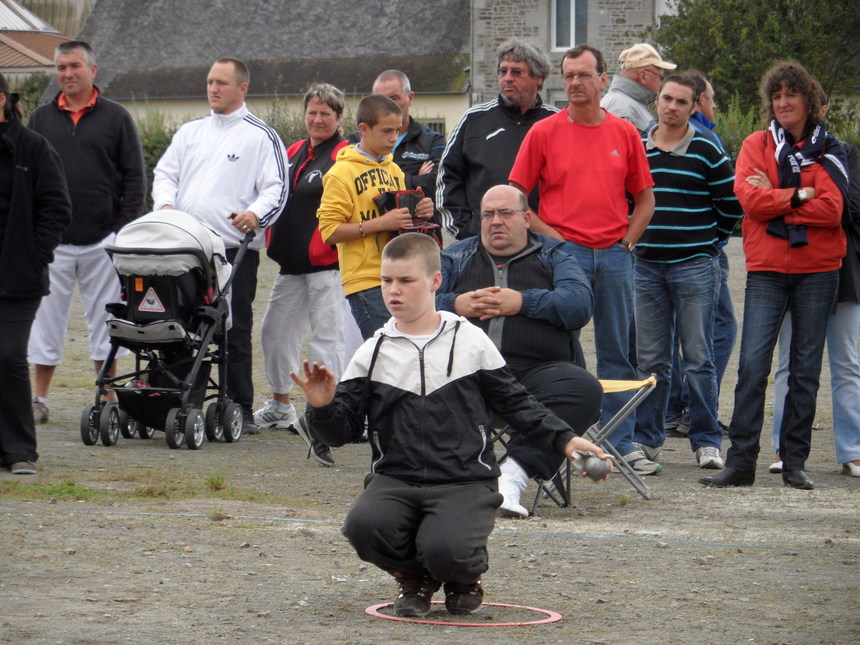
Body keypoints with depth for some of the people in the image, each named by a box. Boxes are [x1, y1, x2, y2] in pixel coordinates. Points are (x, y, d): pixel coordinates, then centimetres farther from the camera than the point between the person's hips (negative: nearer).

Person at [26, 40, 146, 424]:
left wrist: (126, 230, -5)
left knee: (105, 321, 4)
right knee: (47, 319, 3)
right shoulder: (40, 120, 10)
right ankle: (40, 399, 10)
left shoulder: (115, 118, 5)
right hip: (52, 243, 2)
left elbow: (134, 177, 4)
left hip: (103, 241, -1)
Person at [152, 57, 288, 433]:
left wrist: (255, 213, -20)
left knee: (235, 332, -3)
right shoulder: (190, 133, 19)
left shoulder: (261, 137, 4)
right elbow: (165, 173, 18)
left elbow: (277, 188, -2)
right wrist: (166, 205, -3)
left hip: (235, 250, -5)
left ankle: (240, 410, 2)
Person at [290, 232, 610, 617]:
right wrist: (323, 408, -14)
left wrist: (564, 439, 4)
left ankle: (466, 576, 10)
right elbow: (341, 432, 7)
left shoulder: (471, 342, 6)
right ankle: (416, 579, 5)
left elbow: (514, 404, 14)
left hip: (464, 482, -2)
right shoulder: (373, 354, 9)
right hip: (395, 480, 2)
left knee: (446, 549, -32)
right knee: (363, 526, -30)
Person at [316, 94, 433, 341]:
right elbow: (329, 231, -13)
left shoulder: (394, 170, 17)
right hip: (366, 282, -7)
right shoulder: (342, 173, -6)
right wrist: (380, 223, -19)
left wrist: (421, 213, 6)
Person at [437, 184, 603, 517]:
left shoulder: (553, 256, 19)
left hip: (534, 371, 0)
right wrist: (456, 305, -8)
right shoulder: (456, 257, 24)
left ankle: (514, 473, -37)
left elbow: (580, 304, 0)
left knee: (584, 390, -33)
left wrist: (522, 303, -10)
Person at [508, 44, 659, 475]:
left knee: (617, 353, 7)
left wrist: (626, 242, 2)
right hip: (564, 252, -3)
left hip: (614, 255, 3)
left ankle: (621, 444, 12)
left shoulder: (625, 133, 8)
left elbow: (644, 200, 14)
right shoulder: (543, 133, 1)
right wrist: (553, 238, -7)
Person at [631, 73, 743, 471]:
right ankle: (647, 439, 13)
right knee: (650, 359, 6)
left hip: (695, 267, -3)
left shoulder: (706, 152, -2)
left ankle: (706, 442, 2)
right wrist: (636, 236, 14)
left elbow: (732, 205, 4)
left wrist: (709, 241, 7)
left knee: (699, 359, -3)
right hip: (647, 266, 3)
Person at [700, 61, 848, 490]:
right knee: (752, 363, -9)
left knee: (806, 368, 3)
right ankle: (740, 461, -8)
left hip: (818, 269, 0)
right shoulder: (757, 145, 7)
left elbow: (831, 209, -9)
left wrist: (773, 200, -10)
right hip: (767, 267, 0)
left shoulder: (828, 151, 6)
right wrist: (800, 196, -10)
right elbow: (748, 197, -8)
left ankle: (794, 462, 9)